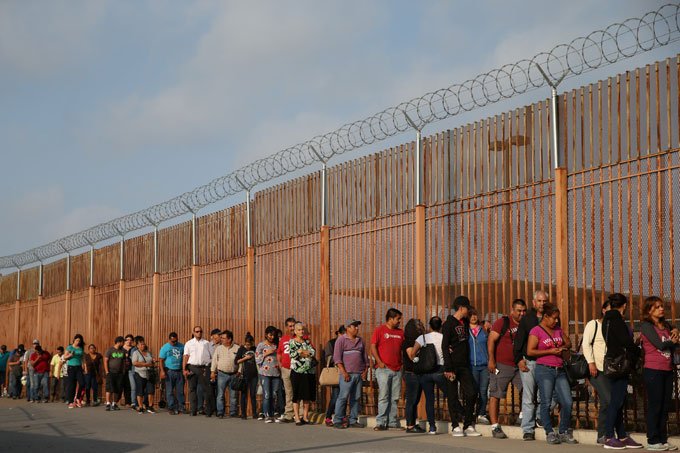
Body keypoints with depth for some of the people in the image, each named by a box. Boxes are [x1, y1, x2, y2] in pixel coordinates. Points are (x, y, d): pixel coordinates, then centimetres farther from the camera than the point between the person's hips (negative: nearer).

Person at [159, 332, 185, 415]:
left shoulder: (181, 346, 7)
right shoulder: (165, 348, -1)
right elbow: (161, 360, -3)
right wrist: (162, 371, -14)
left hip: (179, 371, 3)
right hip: (169, 371, -2)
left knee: (180, 391, 5)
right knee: (170, 391, 0)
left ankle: (181, 407, 12)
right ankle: (171, 408, 6)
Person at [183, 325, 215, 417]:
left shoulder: (206, 343, 11)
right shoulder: (188, 343, 12)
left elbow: (211, 356, 8)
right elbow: (185, 356, 7)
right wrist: (184, 369, -3)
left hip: (204, 368, -1)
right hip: (192, 367, 1)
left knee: (206, 389, -3)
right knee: (192, 389, 4)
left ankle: (209, 411, 2)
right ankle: (193, 410, 10)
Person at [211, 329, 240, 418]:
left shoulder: (237, 348, 1)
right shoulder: (219, 348, 6)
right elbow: (214, 360, 7)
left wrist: (239, 372, -3)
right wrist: (212, 371, 2)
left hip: (234, 374, 0)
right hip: (222, 374, 0)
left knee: (234, 395, 4)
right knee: (220, 394, -3)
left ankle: (233, 413, 12)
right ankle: (220, 413, 1)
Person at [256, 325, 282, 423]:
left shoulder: (276, 345, 15)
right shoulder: (261, 345, 5)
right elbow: (257, 359, 1)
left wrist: (279, 365, 3)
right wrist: (266, 354, -9)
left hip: (276, 373, 4)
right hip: (265, 373, -4)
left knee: (274, 395, 2)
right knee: (267, 395, -7)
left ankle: (272, 415, 7)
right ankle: (266, 415, -1)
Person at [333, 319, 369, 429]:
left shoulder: (360, 340, 17)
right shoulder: (341, 340, 0)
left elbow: (365, 357, 21)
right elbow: (337, 357, -7)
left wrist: (366, 370, 7)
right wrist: (343, 372, -13)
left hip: (359, 374, 6)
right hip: (347, 374, -6)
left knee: (356, 398, 6)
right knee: (343, 397, -8)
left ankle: (353, 420, 11)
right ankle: (337, 421, -4)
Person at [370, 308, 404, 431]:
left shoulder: (400, 332, 14)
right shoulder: (380, 330, 0)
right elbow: (373, 347, -4)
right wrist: (379, 362, -12)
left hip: (397, 369, 5)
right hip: (384, 369, -5)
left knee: (394, 398, 5)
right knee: (383, 396, -8)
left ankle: (392, 422, 10)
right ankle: (381, 422, -7)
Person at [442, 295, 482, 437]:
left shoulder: (465, 322, 13)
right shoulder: (449, 324, -7)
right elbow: (445, 347, -13)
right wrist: (448, 368, -18)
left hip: (464, 365, 6)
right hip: (453, 366, -6)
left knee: (471, 394, -1)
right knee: (453, 397, 0)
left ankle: (468, 426, 6)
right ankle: (456, 426, 7)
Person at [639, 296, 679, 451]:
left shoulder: (667, 326, 15)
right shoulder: (646, 326, -6)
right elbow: (660, 345, -15)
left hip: (667, 370, 6)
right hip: (653, 370, -6)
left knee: (665, 406, 8)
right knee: (655, 406, -3)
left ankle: (663, 440, 14)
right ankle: (653, 441, 2)